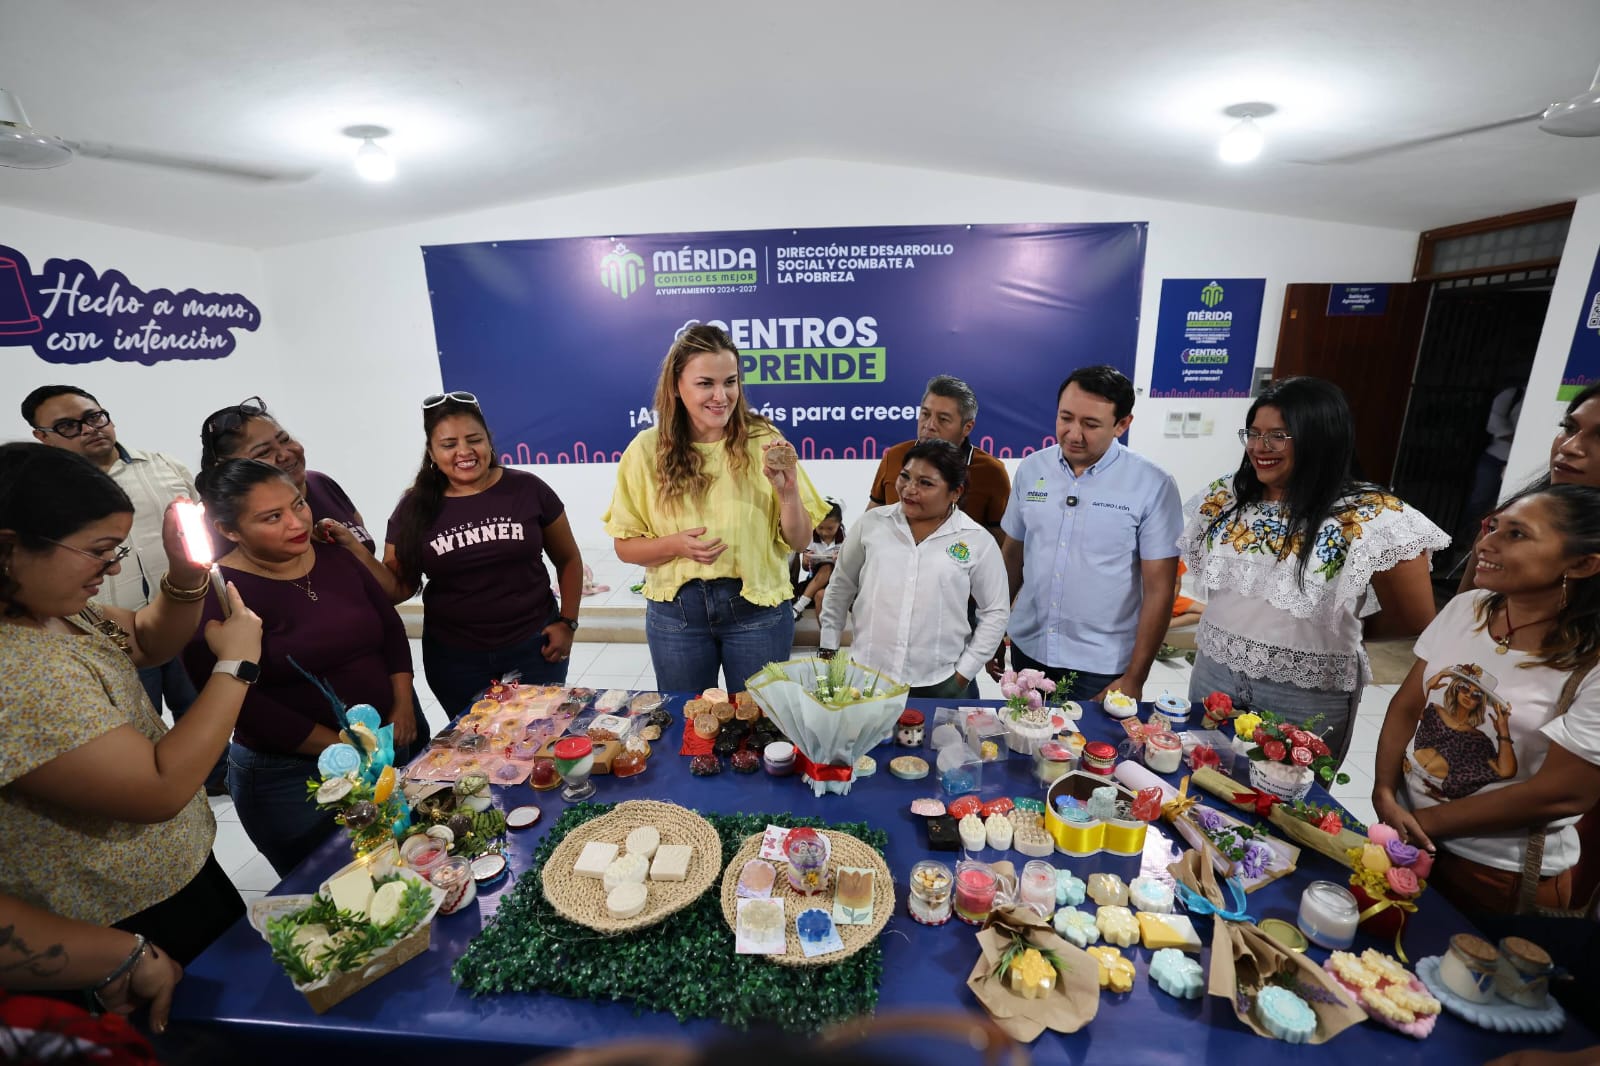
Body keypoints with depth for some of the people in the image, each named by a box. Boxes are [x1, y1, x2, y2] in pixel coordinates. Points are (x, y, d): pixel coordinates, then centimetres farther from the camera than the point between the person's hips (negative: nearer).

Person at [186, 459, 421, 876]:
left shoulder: (334, 557, 1)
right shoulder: (214, 595, -15)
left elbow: (391, 626, 7)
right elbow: (242, 703, -19)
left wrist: (403, 708, -4)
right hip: (290, 777, -5)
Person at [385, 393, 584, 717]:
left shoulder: (527, 489, -6)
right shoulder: (414, 508, -2)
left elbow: (568, 559, 4)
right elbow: (398, 587, 3)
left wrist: (567, 622, -2)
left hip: (534, 646, -1)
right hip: (453, 659, 1)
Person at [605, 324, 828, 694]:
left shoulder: (763, 441, -8)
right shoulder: (647, 449, -6)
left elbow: (799, 541, -4)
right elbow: (625, 546, 0)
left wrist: (789, 493, -22)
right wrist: (675, 545, -18)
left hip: (757, 609, 0)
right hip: (675, 611, 1)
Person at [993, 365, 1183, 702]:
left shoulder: (1153, 485, -12)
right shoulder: (1031, 469, -2)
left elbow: (1158, 590, -9)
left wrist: (1134, 679, -9)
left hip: (1101, 666, -3)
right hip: (1027, 650, 3)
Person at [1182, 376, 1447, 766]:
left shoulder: (1371, 518, -14)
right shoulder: (1223, 498, 0)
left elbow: (1415, 621, -6)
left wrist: (1330, 632, 1)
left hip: (1308, 694, -4)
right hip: (1214, 671, 4)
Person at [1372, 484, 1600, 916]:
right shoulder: (1465, 608, -6)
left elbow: (1563, 794, -18)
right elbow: (1406, 706, -2)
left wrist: (1424, 821, -15)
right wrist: (1384, 794, -13)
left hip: (1500, 873, -4)